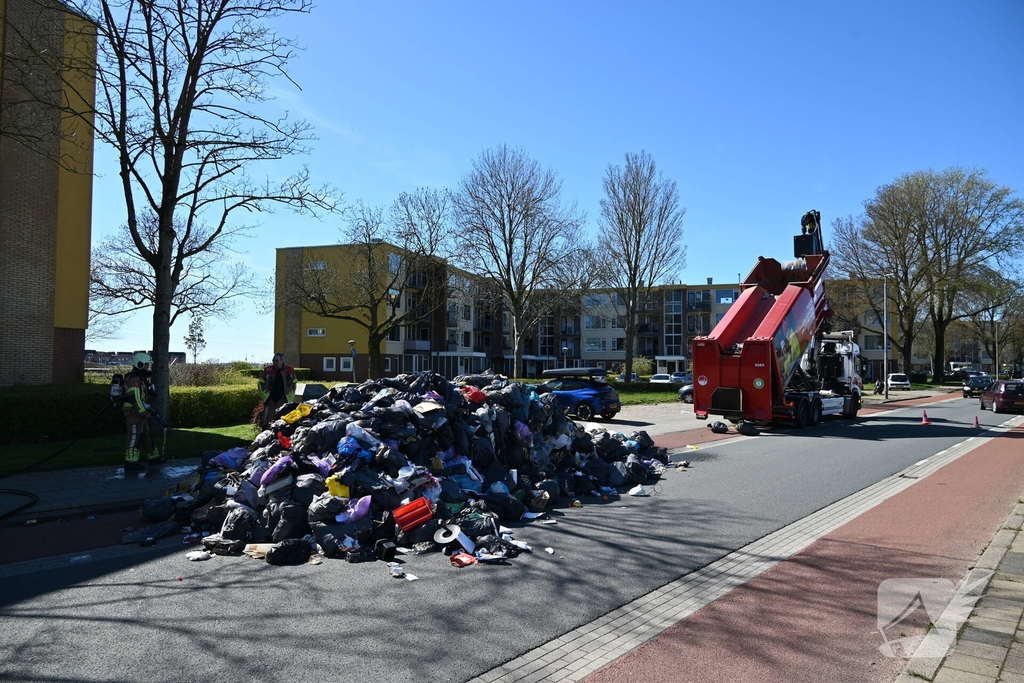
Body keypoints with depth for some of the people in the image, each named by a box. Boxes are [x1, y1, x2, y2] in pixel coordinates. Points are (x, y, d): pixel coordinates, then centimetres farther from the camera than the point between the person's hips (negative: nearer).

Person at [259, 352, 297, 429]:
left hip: (284, 400, 0)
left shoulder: (290, 370, -2)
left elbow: (294, 384, 12)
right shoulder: (268, 370, -1)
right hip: (270, 400, 0)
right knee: (265, 422, -2)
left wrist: (291, 395, 4)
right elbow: (261, 383, 11)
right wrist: (264, 395, 1)